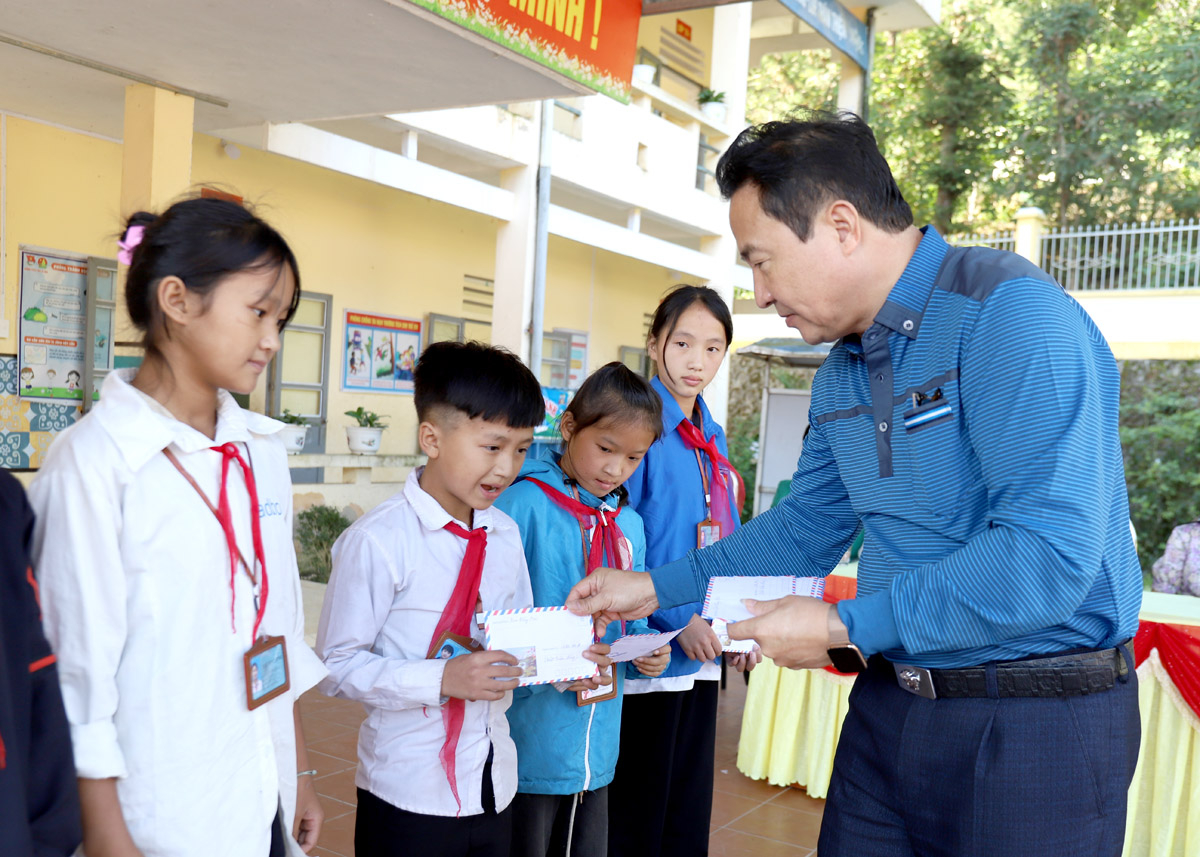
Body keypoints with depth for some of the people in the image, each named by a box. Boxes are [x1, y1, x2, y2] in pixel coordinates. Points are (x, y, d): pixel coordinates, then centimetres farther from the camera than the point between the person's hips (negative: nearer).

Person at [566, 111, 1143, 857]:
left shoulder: (1012, 315, -20)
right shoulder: (840, 374, 8)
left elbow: (1047, 554, -28)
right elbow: (805, 528, 19)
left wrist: (843, 628, -21)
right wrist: (655, 588, 15)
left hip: (1038, 723, -7)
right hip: (888, 706, 8)